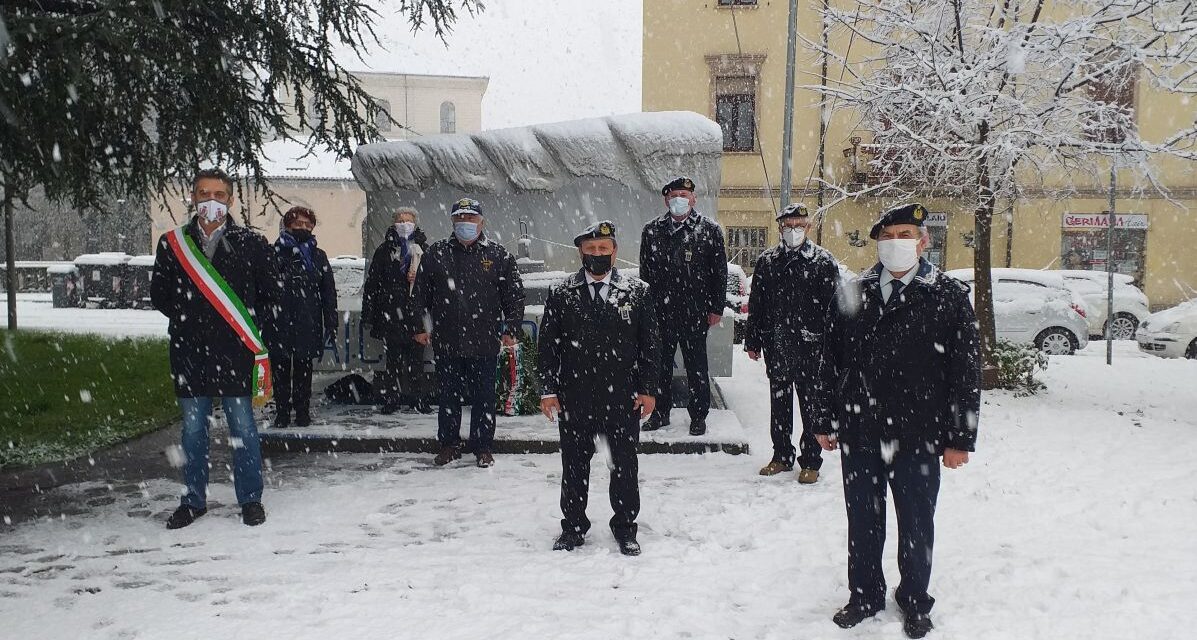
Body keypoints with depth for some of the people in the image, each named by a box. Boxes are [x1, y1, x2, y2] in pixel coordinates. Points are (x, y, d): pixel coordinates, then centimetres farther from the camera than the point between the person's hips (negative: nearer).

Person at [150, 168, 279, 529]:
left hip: (236, 353, -2)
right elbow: (158, 294, 13)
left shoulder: (251, 244, 3)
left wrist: (246, 325, 0)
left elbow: (271, 293, 5)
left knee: (243, 428, 2)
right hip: (189, 353, 2)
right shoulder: (172, 244, 9)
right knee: (192, 429, 9)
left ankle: (250, 500, 14)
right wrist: (186, 319, 5)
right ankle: (193, 500, 22)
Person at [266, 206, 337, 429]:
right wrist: (261, 321, -9)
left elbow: (328, 293, 10)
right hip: (279, 324, -2)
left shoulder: (318, 256, 11)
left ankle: (303, 411, 19)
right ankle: (282, 412, 13)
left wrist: (331, 324, 3)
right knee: (280, 369, 5)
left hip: (308, 324, 2)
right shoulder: (275, 253, 1)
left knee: (303, 369, 10)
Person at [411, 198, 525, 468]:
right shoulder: (436, 253, 7)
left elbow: (514, 295, 4)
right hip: (446, 342, 1)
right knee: (448, 397, 11)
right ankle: (449, 444, 24)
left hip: (485, 344, -1)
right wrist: (419, 326, 6)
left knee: (484, 397, 6)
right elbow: (421, 293, 10)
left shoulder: (499, 255, 3)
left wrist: (512, 330, -1)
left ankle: (483, 447, 18)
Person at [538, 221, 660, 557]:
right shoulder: (561, 295, 2)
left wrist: (648, 390, -2)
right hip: (575, 399, 0)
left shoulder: (637, 293, 2)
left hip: (623, 397, 0)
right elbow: (547, 345, 3)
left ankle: (625, 528, 25)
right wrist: (549, 389, -3)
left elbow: (650, 344, 3)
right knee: (574, 463, 10)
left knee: (624, 464, 10)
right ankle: (573, 526, 26)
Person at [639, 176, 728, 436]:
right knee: (660, 364, 10)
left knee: (696, 366, 6)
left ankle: (698, 416, 19)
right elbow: (645, 271, 11)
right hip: (660, 311, 3)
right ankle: (660, 412, 24)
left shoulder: (709, 230, 1)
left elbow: (719, 272, 2)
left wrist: (717, 308, -2)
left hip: (695, 313, -2)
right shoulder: (652, 230, 8)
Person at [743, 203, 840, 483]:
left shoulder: (823, 261, -1)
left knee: (811, 405, 3)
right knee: (779, 404, 13)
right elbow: (755, 305, 12)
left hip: (811, 347, -4)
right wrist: (752, 341, 9)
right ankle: (782, 456, 26)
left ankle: (811, 462, 14)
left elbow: (833, 307, -4)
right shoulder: (767, 262, 9)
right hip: (776, 347, 4)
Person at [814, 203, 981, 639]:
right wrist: (826, 421, 8)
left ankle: (915, 602, 31)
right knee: (862, 521, 13)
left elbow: (966, 370, -4)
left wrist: (960, 438, -7)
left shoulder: (949, 296, -2)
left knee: (916, 523, 11)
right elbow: (832, 361, 9)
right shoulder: (855, 294, 6)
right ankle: (865, 595, 31)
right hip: (858, 432, 3)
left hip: (917, 437, -2)